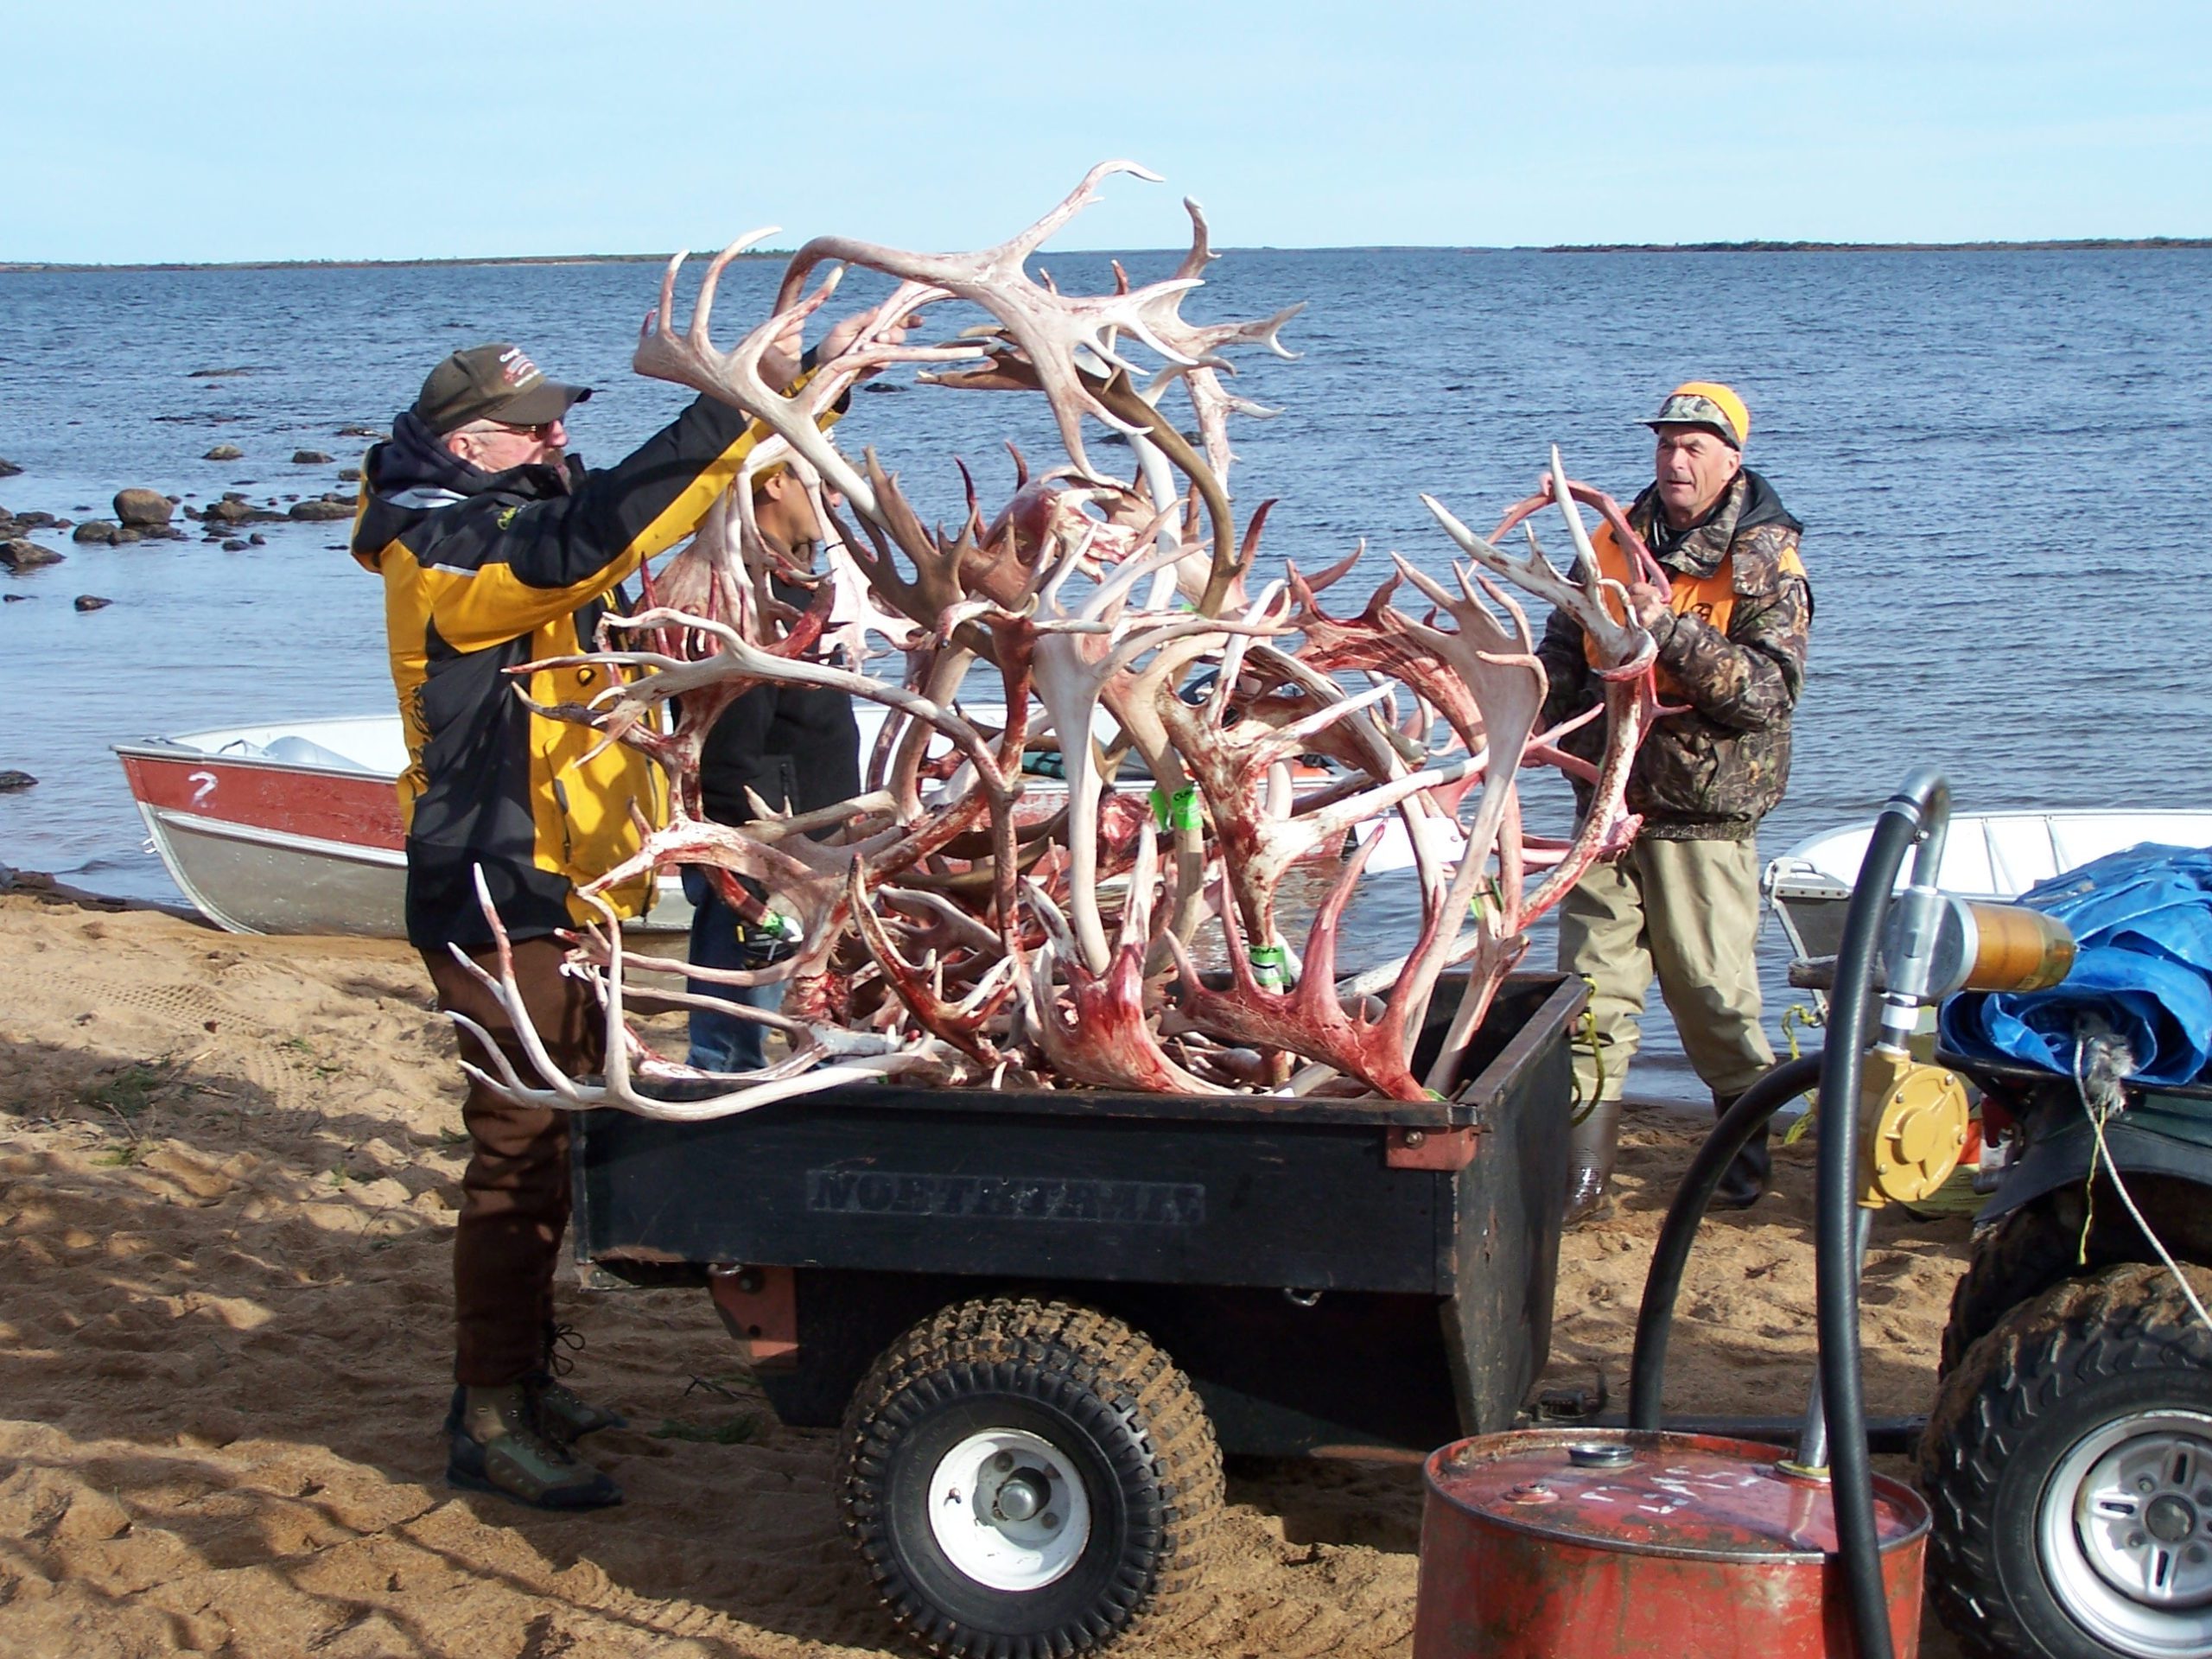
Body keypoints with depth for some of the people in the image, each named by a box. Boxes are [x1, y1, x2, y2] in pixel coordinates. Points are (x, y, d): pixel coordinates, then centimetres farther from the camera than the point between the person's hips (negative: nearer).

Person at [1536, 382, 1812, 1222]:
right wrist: (1531, 726, 0)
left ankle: (1749, 1149, 25)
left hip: (1701, 816, -4)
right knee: (1593, 988, 0)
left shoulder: (1767, 562, -7)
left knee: (1711, 991, 4)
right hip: (1608, 804, 4)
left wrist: (1673, 630, -27)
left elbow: (1768, 690, -19)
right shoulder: (1615, 540, 9)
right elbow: (1564, 651, 18)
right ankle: (1581, 1170, 3)